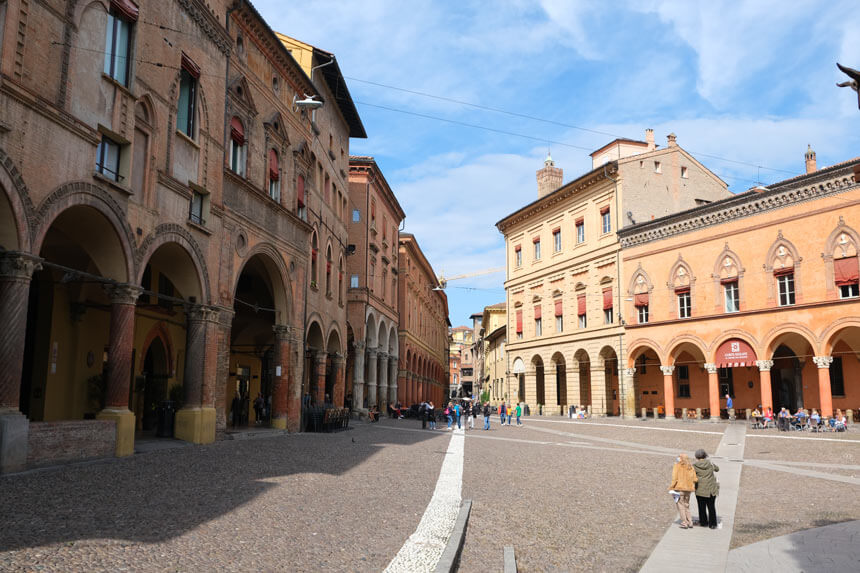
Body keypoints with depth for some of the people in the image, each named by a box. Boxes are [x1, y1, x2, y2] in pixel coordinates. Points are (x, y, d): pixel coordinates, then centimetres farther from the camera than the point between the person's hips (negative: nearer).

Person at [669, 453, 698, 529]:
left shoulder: (677, 466, -5)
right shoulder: (690, 467, 8)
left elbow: (674, 478, -12)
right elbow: (695, 479, 3)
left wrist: (671, 488, -8)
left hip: (679, 488, -5)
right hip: (688, 489, 5)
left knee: (681, 505, 4)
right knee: (686, 506, 18)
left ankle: (684, 524, 1)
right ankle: (690, 523, 17)